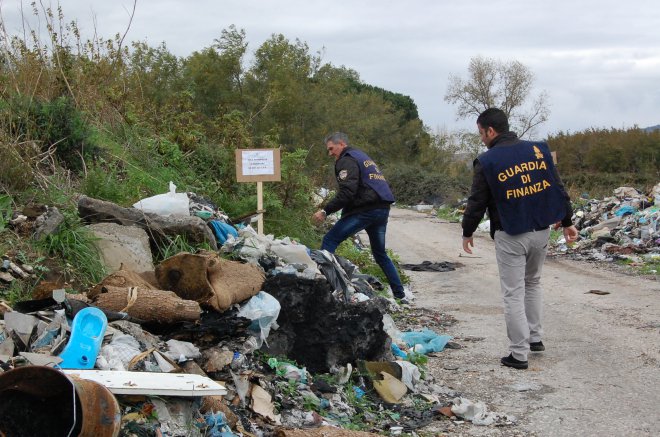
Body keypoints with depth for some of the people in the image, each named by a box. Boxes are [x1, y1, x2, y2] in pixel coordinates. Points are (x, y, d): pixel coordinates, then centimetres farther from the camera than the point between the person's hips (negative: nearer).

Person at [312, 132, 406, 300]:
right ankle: (399, 293, 21)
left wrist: (325, 211, -18)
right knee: (380, 253, 20)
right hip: (383, 209, 10)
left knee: (330, 240, -9)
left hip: (366, 210, -9)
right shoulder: (362, 156, 26)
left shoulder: (347, 160, -4)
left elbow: (347, 192, -18)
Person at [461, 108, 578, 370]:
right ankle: (535, 338, 29)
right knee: (533, 282, 25)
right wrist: (567, 222, 15)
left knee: (513, 293, 2)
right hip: (542, 231, 5)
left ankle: (519, 354, 4)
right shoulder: (538, 150, 1)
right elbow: (558, 189, 5)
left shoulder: (487, 162, -11)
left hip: (510, 236, -5)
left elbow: (477, 203, -6)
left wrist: (467, 233, 9)